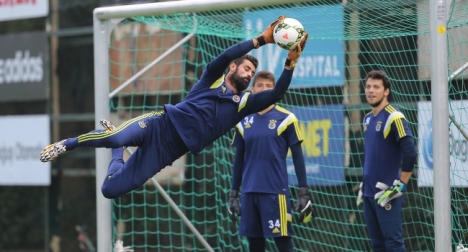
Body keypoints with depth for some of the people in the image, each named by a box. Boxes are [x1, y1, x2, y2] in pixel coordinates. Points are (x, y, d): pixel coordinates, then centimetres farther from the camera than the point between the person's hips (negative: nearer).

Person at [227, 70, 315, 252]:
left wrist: (304, 193, -3)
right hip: (249, 193, 4)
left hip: (275, 191, -4)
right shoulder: (244, 122, 10)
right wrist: (233, 194, 13)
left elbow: (297, 157, 1)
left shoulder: (285, 119, -1)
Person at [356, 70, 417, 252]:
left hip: (387, 194, -8)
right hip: (369, 193, 8)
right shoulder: (368, 119, 13)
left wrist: (401, 186, -14)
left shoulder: (394, 118, -11)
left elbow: (410, 153, -17)